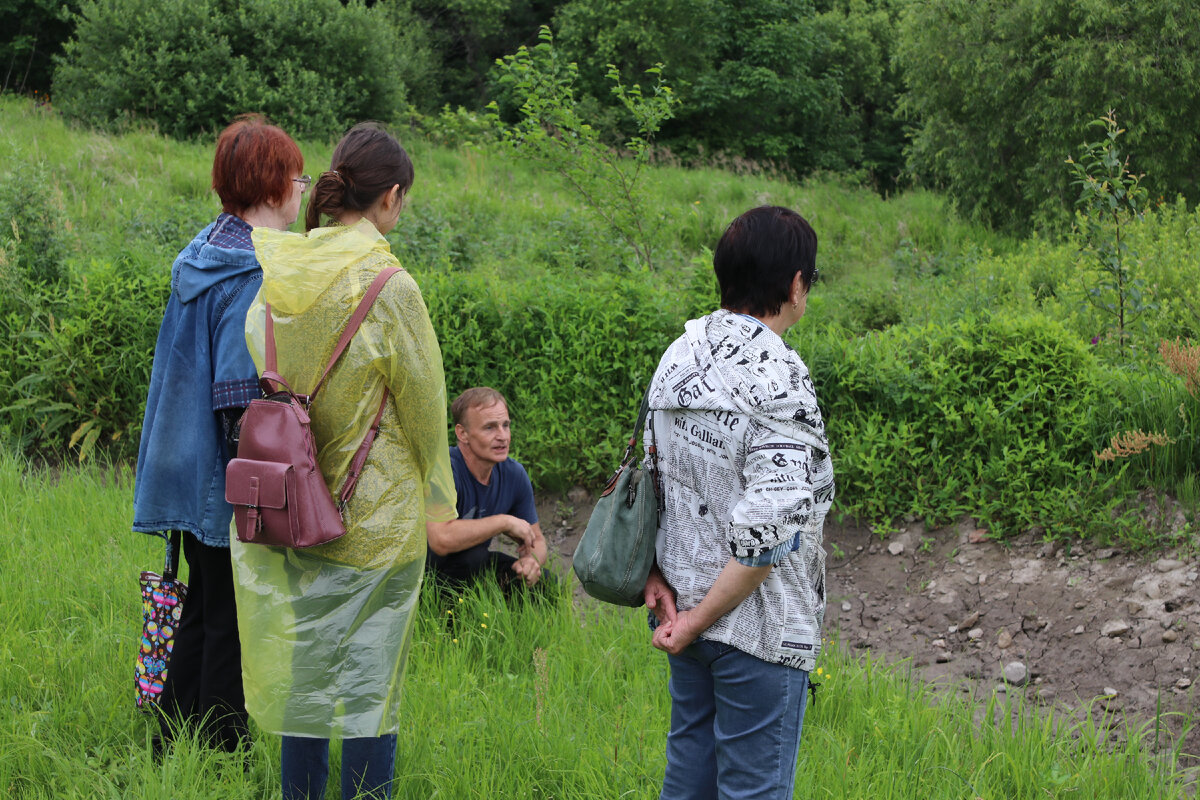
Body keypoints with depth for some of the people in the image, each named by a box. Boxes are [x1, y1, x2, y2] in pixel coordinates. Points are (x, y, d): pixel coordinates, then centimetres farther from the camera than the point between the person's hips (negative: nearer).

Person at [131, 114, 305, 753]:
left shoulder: (204, 255, 9)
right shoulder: (254, 274, -20)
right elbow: (241, 395, -23)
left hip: (191, 474, 9)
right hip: (228, 483, -9)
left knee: (203, 612, 18)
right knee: (231, 625, 1)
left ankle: (170, 750, 26)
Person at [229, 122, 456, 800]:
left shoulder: (276, 273, -3)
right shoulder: (389, 287, -18)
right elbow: (423, 402, -8)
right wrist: (436, 494, 8)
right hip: (375, 514, -5)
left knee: (303, 670, 16)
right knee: (369, 678, 6)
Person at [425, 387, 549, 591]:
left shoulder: (514, 474, -4)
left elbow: (536, 540, 6)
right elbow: (442, 540, -42)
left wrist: (532, 560, -21)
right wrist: (505, 522, -29)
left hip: (471, 569, 6)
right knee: (474, 556, -34)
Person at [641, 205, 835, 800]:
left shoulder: (680, 353, 3)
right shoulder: (780, 381, -21)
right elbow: (768, 529, -25)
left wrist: (656, 577, 4)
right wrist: (698, 621, -16)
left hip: (684, 600, 8)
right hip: (757, 624, -8)